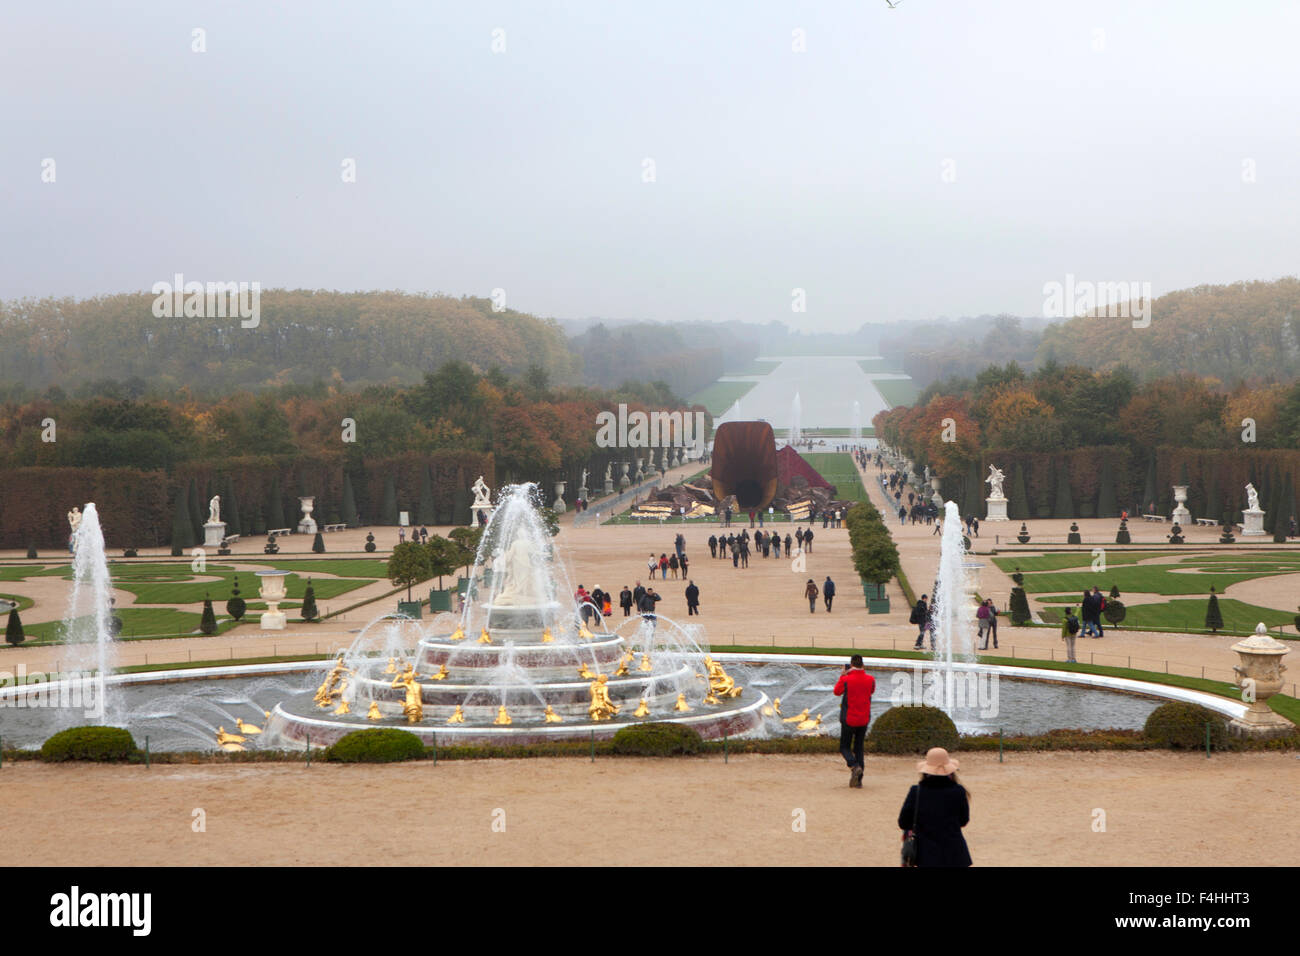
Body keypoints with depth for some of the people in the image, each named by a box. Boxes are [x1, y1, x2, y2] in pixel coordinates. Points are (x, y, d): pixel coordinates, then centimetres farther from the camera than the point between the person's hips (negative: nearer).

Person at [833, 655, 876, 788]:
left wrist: (842, 675, 11)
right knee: (859, 748, 14)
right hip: (864, 719, 4)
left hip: (849, 719, -4)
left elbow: (837, 692, 4)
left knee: (844, 747, 10)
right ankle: (858, 780, 10)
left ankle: (854, 766, -20)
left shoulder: (846, 680, -14)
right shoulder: (870, 679, -5)